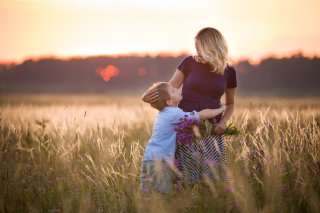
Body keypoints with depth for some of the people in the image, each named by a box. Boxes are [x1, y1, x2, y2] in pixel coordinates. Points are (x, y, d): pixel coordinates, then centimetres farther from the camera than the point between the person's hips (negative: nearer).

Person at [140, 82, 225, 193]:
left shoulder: (162, 113, 14)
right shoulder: (175, 114, -12)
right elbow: (203, 115, -9)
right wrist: (220, 109, 6)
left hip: (148, 159, 9)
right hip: (159, 160, -9)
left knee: (146, 193, 10)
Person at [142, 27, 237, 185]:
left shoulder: (228, 72, 5)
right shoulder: (189, 63, 1)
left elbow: (230, 104, 17)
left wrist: (223, 122, -1)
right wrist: (150, 96, -16)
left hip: (211, 130, 1)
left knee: (213, 178, -4)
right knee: (185, 180, -8)